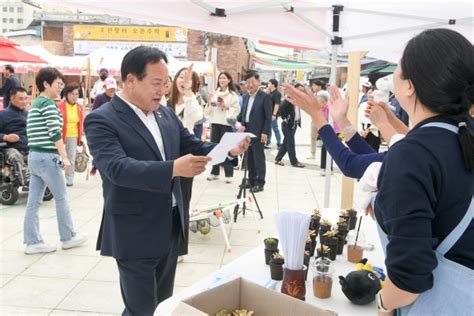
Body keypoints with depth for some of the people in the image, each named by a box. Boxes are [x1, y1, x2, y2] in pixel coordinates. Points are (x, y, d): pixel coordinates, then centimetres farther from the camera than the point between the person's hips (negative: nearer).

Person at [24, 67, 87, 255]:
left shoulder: (35, 103, 17)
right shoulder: (49, 103, -11)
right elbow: (55, 133, -19)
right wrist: (64, 157, -18)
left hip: (34, 155, 9)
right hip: (47, 157, -9)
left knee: (33, 201, 8)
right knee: (61, 198, 4)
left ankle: (32, 242, 12)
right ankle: (68, 237, 15)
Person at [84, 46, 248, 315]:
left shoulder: (166, 113, 7)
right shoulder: (101, 120, -15)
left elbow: (192, 146, 10)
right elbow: (118, 168, -28)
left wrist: (228, 149, -10)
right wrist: (173, 169, -40)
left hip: (170, 226, 7)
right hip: (136, 232, -7)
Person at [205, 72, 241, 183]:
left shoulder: (232, 94, -1)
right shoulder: (215, 93, 12)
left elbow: (237, 110, -7)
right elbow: (208, 110, 13)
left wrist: (226, 106, -18)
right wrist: (209, 104, -8)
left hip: (226, 123, -4)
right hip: (215, 122, 5)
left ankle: (229, 174, 4)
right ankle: (214, 172, 16)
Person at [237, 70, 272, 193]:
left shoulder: (265, 97, -7)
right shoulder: (245, 97, 13)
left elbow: (268, 117, -10)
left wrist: (265, 132, -15)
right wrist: (241, 124, 1)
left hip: (258, 133, -7)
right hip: (246, 132, 7)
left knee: (259, 158, -1)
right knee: (249, 158, 12)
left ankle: (260, 183, 6)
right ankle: (251, 181, 22)